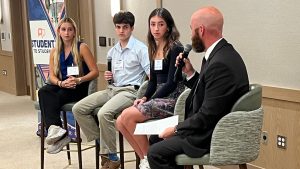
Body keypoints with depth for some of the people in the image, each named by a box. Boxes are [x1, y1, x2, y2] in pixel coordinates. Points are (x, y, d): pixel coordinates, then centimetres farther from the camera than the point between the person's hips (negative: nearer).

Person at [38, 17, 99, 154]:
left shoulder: (82, 48, 0)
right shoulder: (55, 51, 14)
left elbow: (95, 72, -5)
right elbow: (52, 76, 7)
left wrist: (79, 80, -20)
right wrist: (61, 83, -16)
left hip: (80, 88, -4)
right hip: (61, 87, 4)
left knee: (56, 97, -31)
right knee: (43, 92, -27)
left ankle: (54, 128, -23)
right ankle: (55, 129, -37)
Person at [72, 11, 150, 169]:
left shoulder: (140, 49, -4)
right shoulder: (112, 52, 16)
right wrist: (108, 76, 4)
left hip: (130, 91, -7)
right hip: (112, 89, 7)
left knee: (104, 113, -33)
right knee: (78, 109, -7)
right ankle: (100, 143, 0)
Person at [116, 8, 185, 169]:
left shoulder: (175, 48, -10)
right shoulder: (154, 49, 13)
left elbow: (171, 83, -15)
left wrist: (149, 100, -14)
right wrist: (144, 98, 0)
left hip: (172, 99, -7)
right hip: (158, 98, 8)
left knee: (127, 116, -20)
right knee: (120, 122, -9)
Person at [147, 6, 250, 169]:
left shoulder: (221, 63, -26)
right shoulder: (220, 53, 7)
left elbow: (208, 115, -25)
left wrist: (176, 129, -13)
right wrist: (190, 72, 3)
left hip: (213, 136, -10)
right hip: (208, 126, 10)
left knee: (155, 153, -13)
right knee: (155, 139, 14)